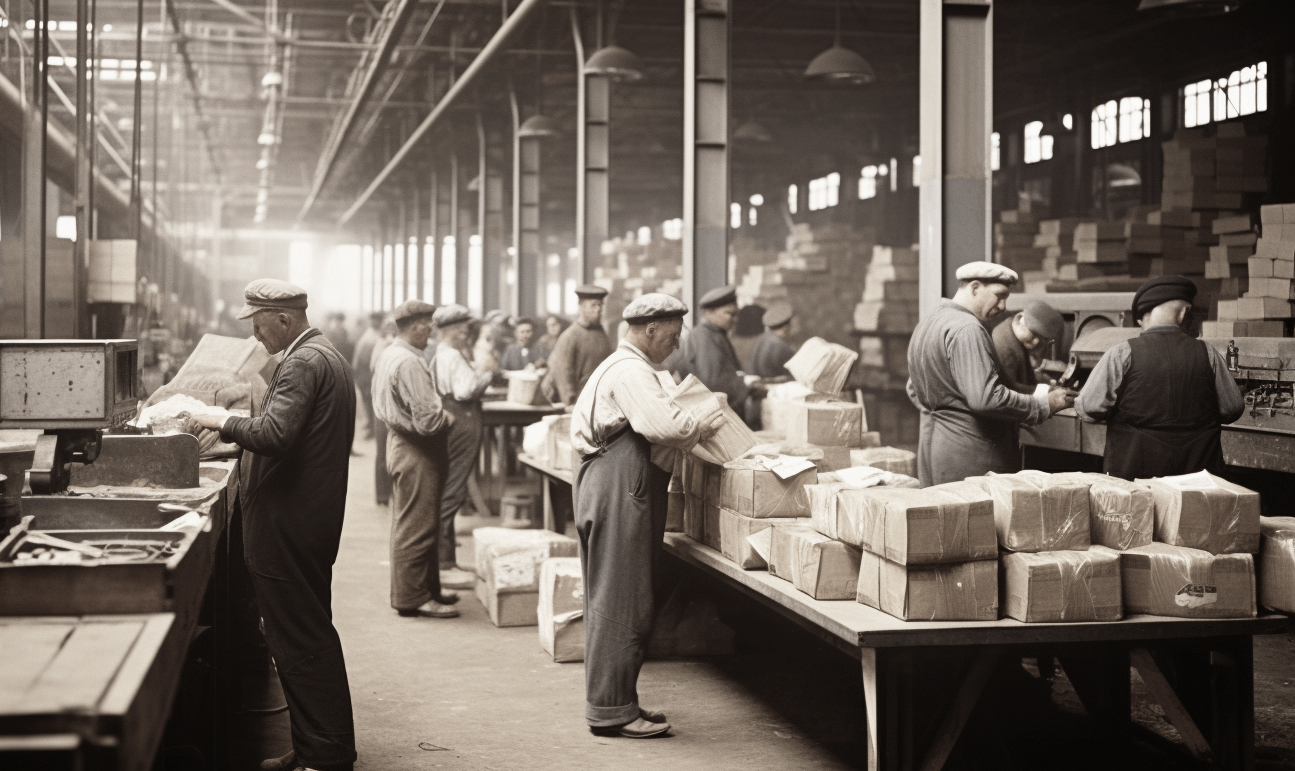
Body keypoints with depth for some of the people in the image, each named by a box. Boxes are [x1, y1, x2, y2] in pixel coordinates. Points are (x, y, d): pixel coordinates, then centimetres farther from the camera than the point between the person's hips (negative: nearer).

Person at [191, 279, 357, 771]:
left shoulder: (302, 364, -16)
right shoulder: (326, 356, 17)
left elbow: (274, 434, -28)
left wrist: (224, 422, -14)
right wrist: (232, 429, 17)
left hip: (288, 528, -11)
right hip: (313, 522, 11)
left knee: (302, 643, -5)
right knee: (310, 638, 16)